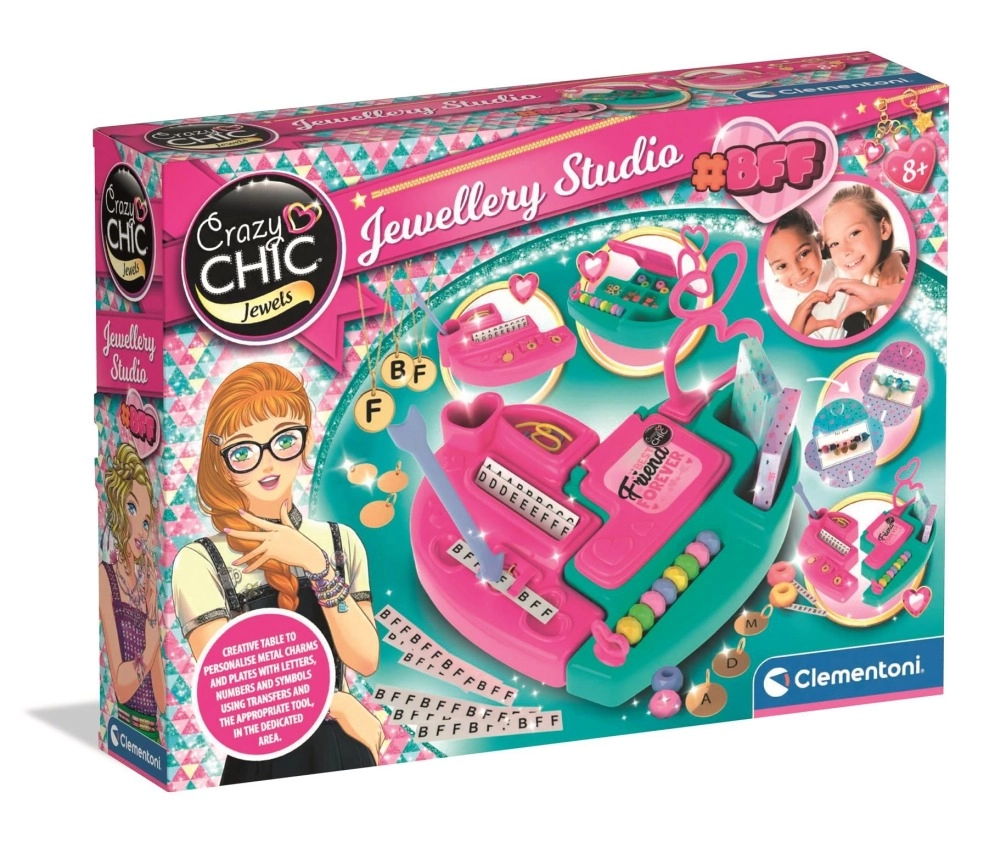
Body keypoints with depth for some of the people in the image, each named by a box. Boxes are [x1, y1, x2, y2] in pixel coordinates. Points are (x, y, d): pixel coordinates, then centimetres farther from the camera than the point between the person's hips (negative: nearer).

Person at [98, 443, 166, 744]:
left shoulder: (146, 585, 13)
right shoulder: (105, 576, -6)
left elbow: (157, 675, 13)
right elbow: (121, 685, -13)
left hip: (153, 726, 6)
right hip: (123, 723, -6)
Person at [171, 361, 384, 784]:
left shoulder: (340, 542, 2)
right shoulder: (200, 563, -11)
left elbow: (366, 659, -9)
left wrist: (317, 566, -17)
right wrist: (338, 702, -12)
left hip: (343, 757, 4)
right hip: (262, 764, -4)